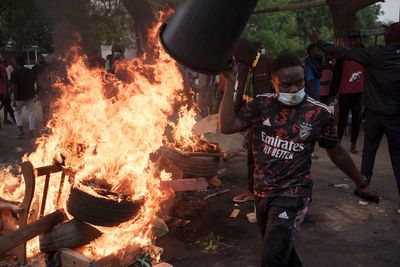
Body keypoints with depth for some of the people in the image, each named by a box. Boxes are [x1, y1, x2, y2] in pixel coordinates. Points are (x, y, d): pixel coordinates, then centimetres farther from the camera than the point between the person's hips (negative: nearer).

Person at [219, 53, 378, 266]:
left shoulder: (318, 113, -11)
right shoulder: (261, 105, -5)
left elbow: (337, 153, 2)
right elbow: (226, 126, -17)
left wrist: (360, 184, 12)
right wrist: (231, 82, -19)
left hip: (292, 195, -4)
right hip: (261, 192, 4)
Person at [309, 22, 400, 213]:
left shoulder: (376, 53, -13)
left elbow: (344, 53, -13)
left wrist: (318, 42, -6)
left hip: (374, 112, -1)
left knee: (369, 150, 16)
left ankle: (364, 185, 24)